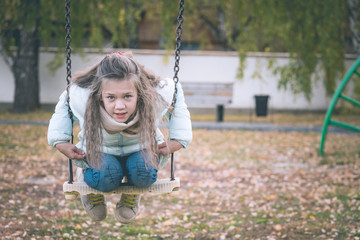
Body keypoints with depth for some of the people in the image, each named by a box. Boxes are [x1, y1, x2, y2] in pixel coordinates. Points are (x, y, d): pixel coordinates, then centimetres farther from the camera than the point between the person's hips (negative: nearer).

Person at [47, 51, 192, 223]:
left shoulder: (158, 96, -32)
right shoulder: (80, 97, -32)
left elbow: (177, 94, -6)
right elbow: (64, 105, -6)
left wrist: (177, 141, -10)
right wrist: (61, 142, -11)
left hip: (140, 149, 1)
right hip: (99, 150, -1)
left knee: (144, 173, -32)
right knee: (105, 177, -33)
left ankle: (132, 194, 8)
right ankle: (89, 183, 9)